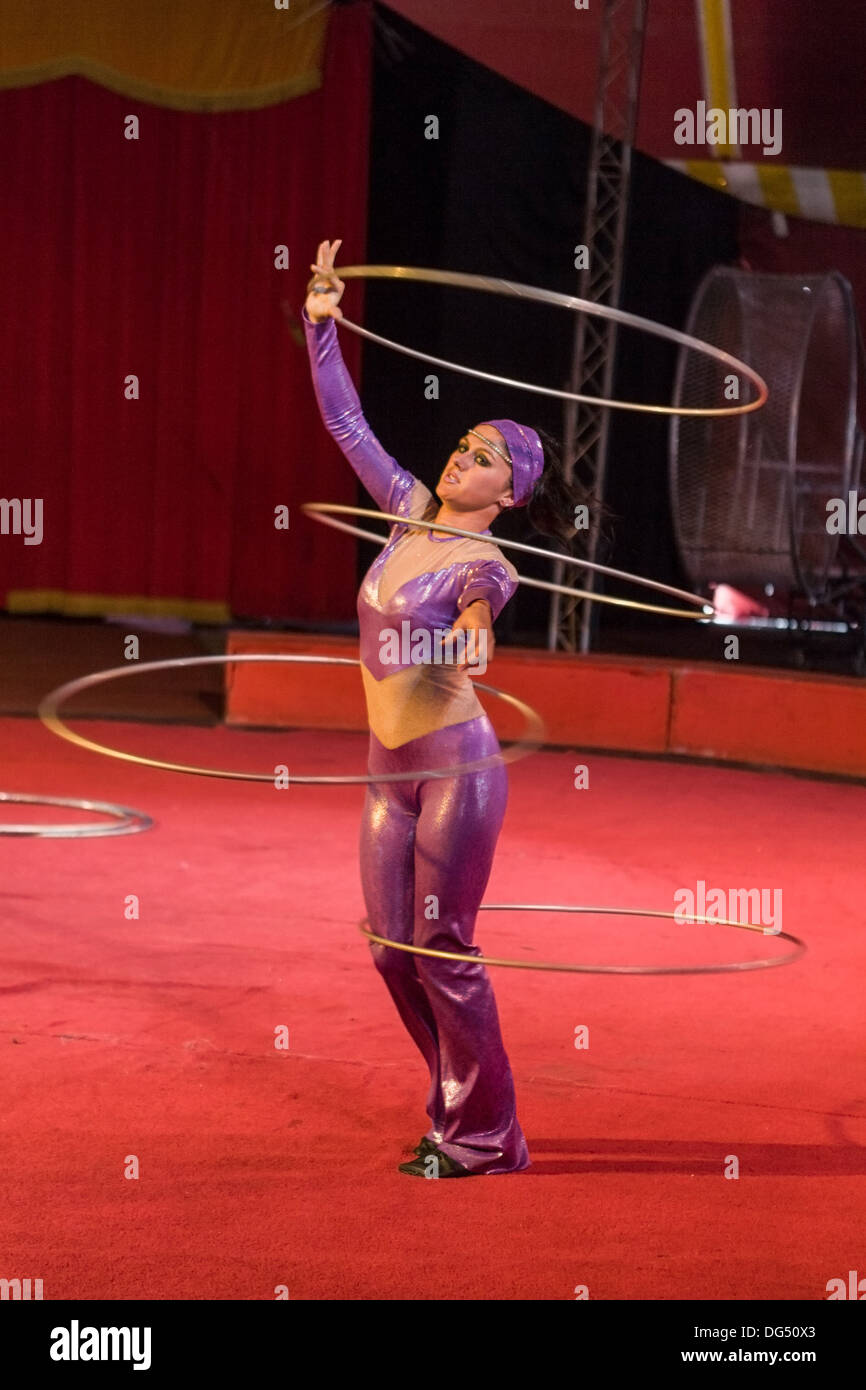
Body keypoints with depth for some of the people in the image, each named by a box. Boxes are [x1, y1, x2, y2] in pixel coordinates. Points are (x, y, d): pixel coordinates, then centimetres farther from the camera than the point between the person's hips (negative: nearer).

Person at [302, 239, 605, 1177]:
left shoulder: (484, 566, -11)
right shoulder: (412, 512, 7)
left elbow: (481, 601, -32)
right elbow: (345, 424, 13)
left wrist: (473, 624, -53)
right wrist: (321, 323, 10)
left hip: (456, 764, -7)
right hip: (390, 769, 7)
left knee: (441, 950, -4)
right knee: (393, 951, 9)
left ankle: (484, 1138, 9)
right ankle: (457, 1110, 25)